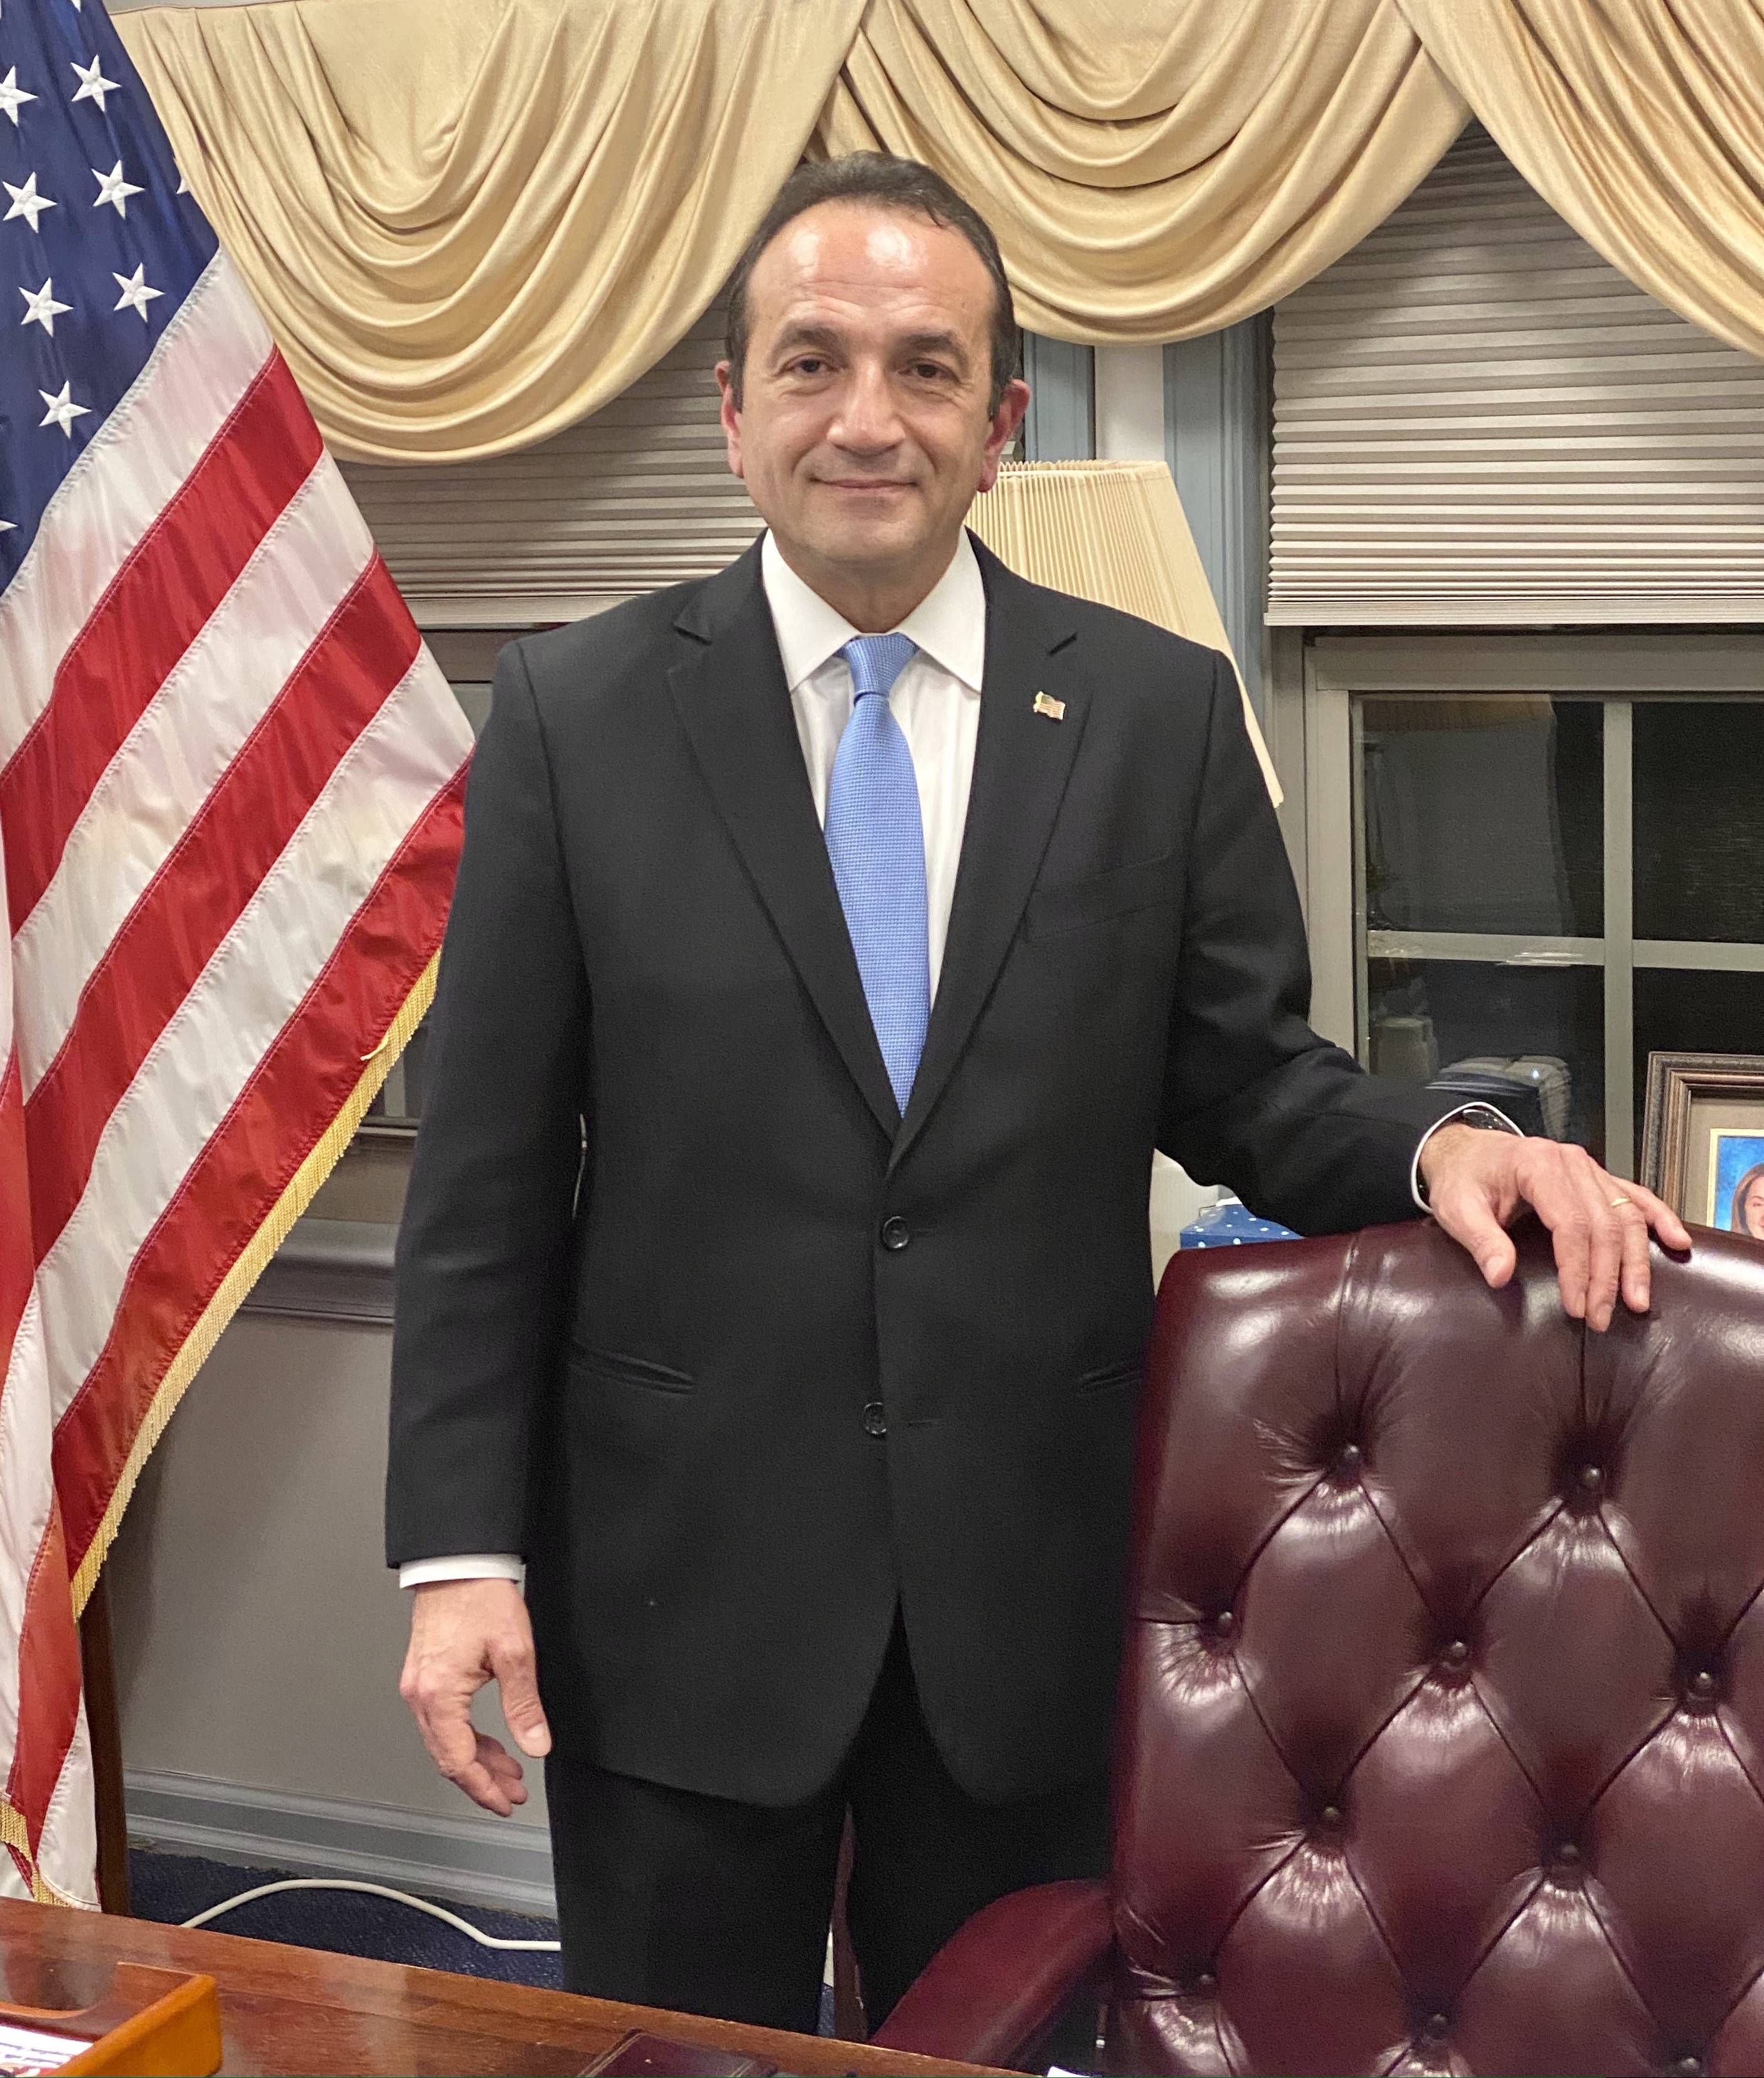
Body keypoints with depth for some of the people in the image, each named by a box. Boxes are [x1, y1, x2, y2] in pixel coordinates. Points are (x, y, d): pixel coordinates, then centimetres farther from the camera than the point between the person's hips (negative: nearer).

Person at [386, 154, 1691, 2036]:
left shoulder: (1160, 715, -1)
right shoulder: (576, 714, -3)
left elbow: (1241, 1081, 5)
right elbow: (484, 1173, -3)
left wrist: (1436, 1148, -16)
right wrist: (463, 1551, -7)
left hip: (1034, 1584, 1)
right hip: (679, 1588, -1)